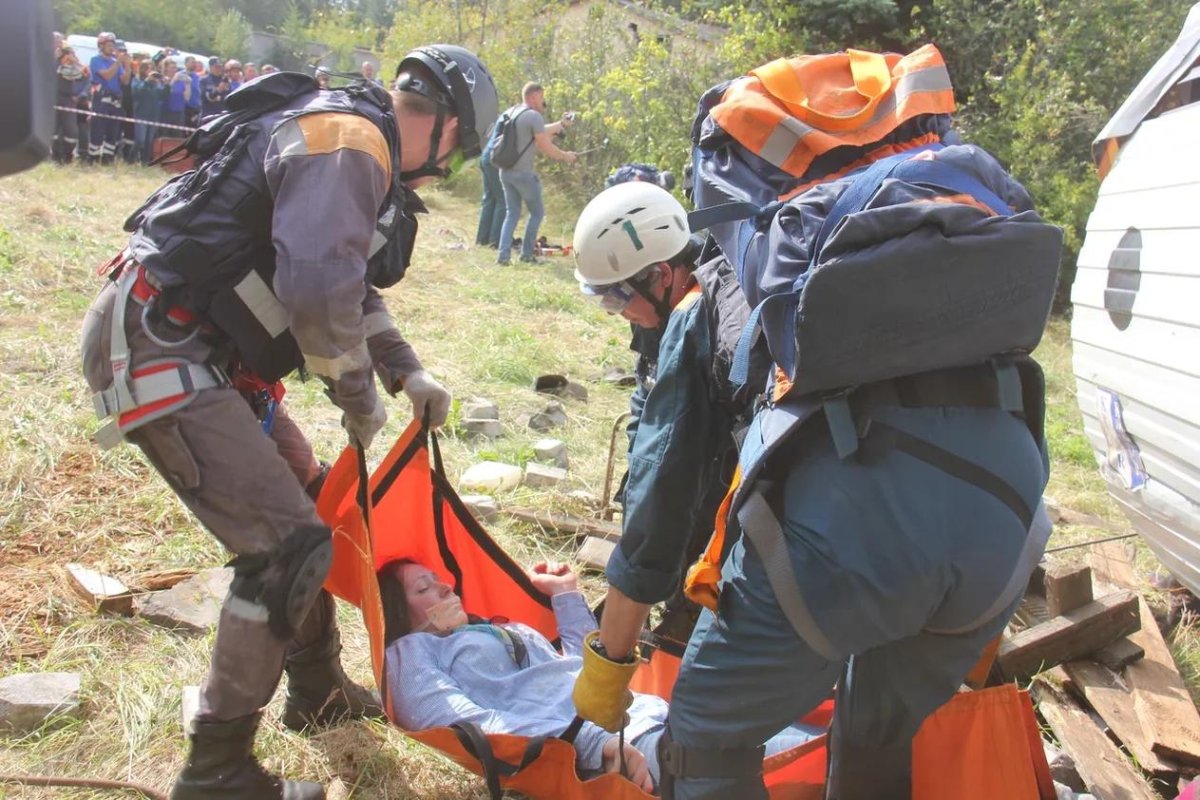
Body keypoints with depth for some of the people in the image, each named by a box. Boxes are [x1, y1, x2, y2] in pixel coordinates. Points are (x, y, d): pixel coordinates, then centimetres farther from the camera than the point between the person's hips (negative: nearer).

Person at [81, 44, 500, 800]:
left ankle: (317, 691, 34)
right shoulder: (350, 141, -17)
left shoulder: (357, 148, 15)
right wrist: (359, 393, -12)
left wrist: (407, 371, 17)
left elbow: (351, 284, 25)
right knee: (288, 546, -11)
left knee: (309, 498, 18)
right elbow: (317, 290, -28)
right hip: (156, 350, -11)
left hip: (202, 349, 11)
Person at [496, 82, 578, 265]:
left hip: (505, 171, 8)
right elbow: (546, 147, -11)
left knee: (512, 214, 13)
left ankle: (503, 255, 3)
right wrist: (565, 156, 4)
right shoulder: (534, 116, -13)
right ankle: (526, 253, 11)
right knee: (537, 212, 10)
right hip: (523, 173, -8)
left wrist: (562, 124, 26)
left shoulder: (510, 112, 13)